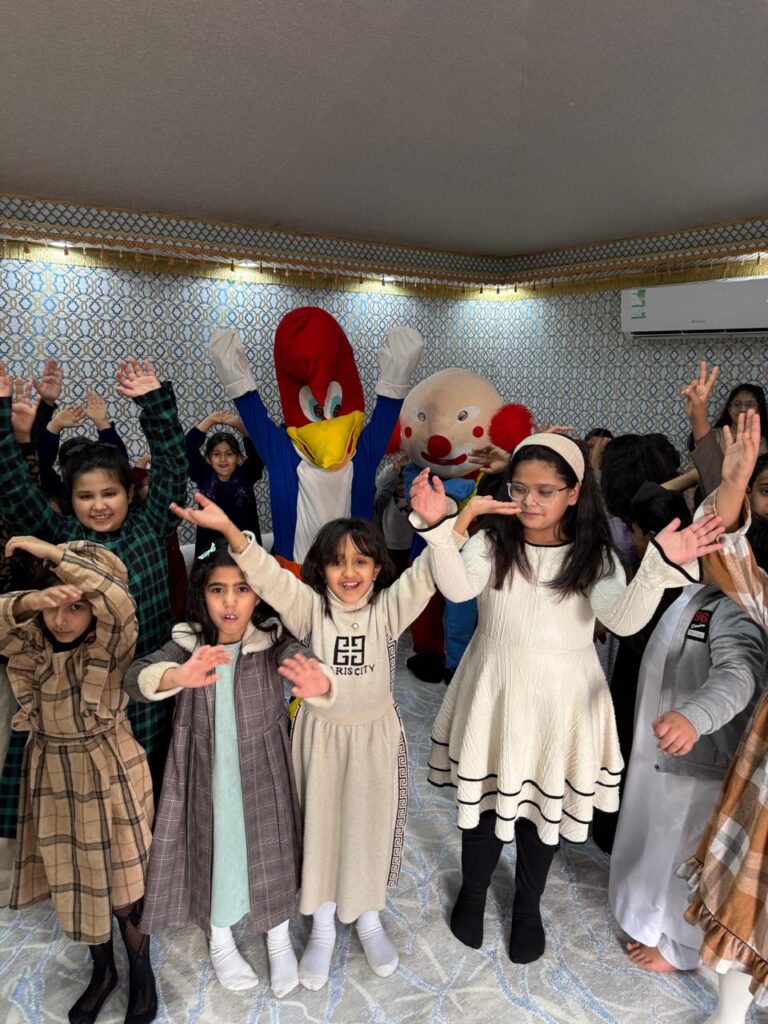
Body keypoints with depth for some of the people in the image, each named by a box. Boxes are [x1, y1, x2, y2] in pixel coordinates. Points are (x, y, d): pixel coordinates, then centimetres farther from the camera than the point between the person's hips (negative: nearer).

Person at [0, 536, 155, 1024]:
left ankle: (142, 971, 35)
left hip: (110, 773, -4)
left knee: (121, 878, 8)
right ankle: (103, 970, 42)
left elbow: (119, 602, -40)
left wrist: (50, 550, -37)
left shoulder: (112, 645, -20)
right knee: (71, 877, 18)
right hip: (51, 774, 5)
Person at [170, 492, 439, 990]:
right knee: (320, 827, 15)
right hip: (320, 734, 0)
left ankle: (369, 919, 43)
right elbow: (268, 575, -27)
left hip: (376, 734, 0)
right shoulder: (310, 607, -13)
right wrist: (229, 530, -44)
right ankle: (322, 928, 39)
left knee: (371, 825, 16)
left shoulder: (389, 607, -11)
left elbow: (427, 575, -26)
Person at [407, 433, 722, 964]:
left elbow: (625, 619, -24)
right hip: (495, 695, 0)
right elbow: (458, 587, -28)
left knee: (545, 805, 18)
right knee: (486, 799, 16)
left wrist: (661, 567, -41)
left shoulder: (593, 557, -9)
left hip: (560, 702, 1)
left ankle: (528, 905, 46)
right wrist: (438, 526, -44)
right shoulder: (491, 543, -9)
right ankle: (473, 891, 46)